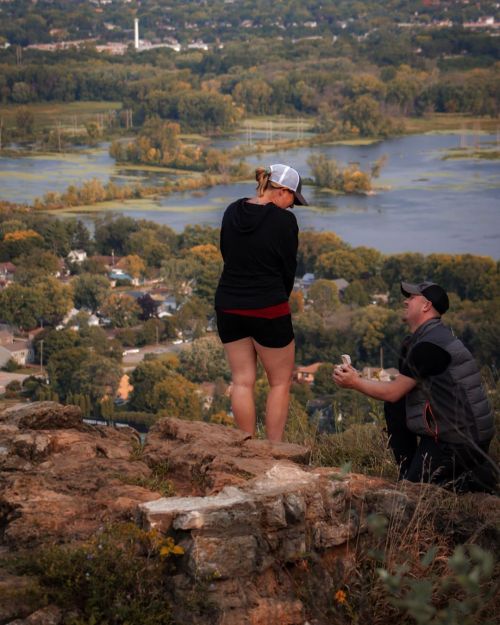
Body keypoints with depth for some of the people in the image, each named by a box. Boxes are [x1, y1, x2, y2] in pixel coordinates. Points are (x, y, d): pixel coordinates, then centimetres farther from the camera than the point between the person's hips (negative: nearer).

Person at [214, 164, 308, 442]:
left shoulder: (232, 212, 4)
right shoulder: (284, 220, -13)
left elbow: (227, 255, 11)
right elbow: (288, 267, -5)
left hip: (228, 305, 6)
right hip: (268, 308, -6)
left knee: (243, 381, 10)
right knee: (281, 382, 8)